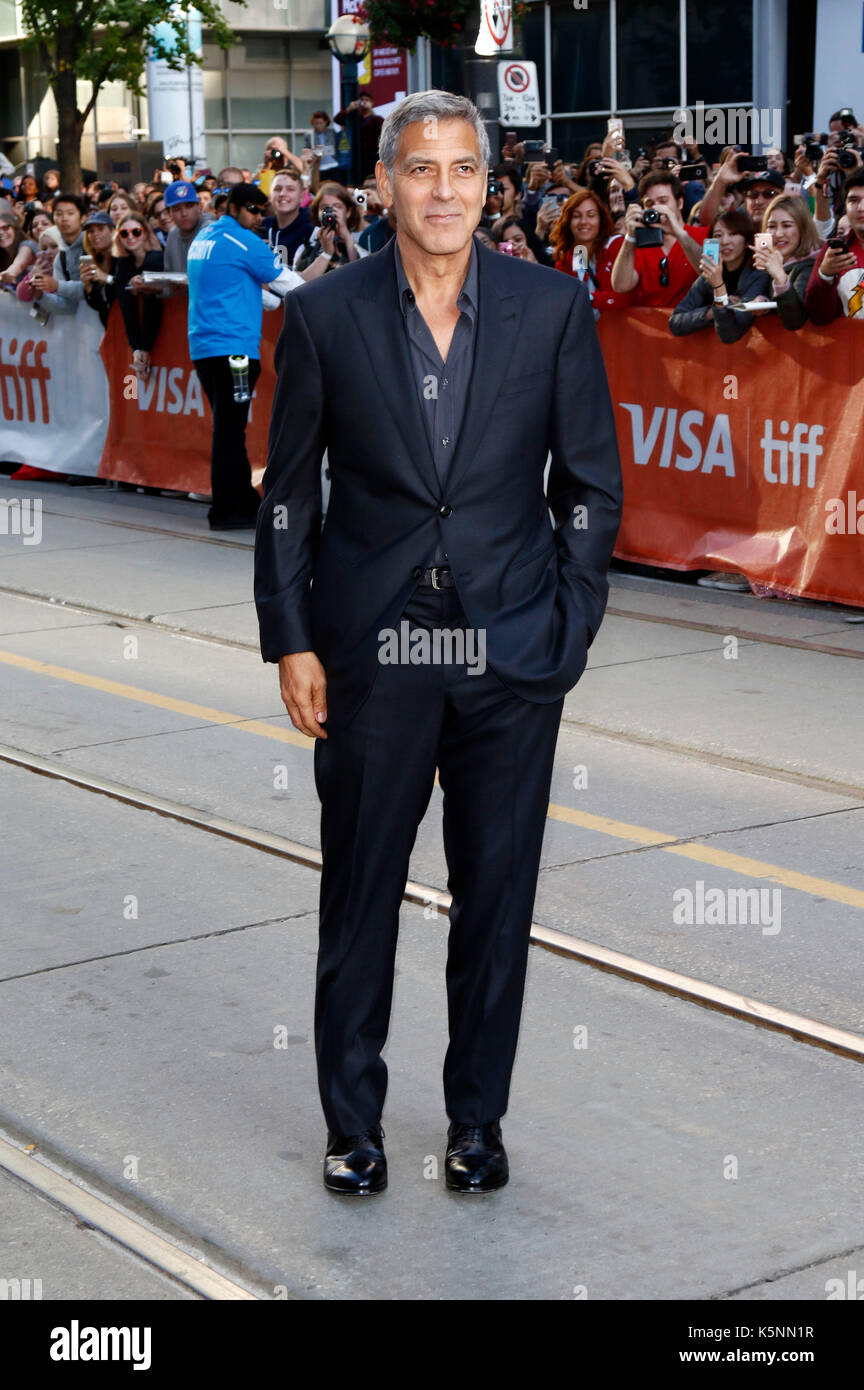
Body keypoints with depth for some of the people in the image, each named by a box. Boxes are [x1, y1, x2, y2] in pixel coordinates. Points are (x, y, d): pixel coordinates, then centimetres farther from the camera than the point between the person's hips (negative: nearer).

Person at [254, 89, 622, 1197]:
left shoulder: (554, 309, 0)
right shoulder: (323, 315, 0)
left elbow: (591, 483, 6)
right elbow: (287, 491, 5)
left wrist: (565, 627, -1)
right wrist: (289, 641, 0)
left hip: (512, 652, 1)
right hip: (369, 649, 0)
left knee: (497, 897, 9)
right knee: (358, 896, 8)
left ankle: (478, 1117, 26)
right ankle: (352, 1120, 25)